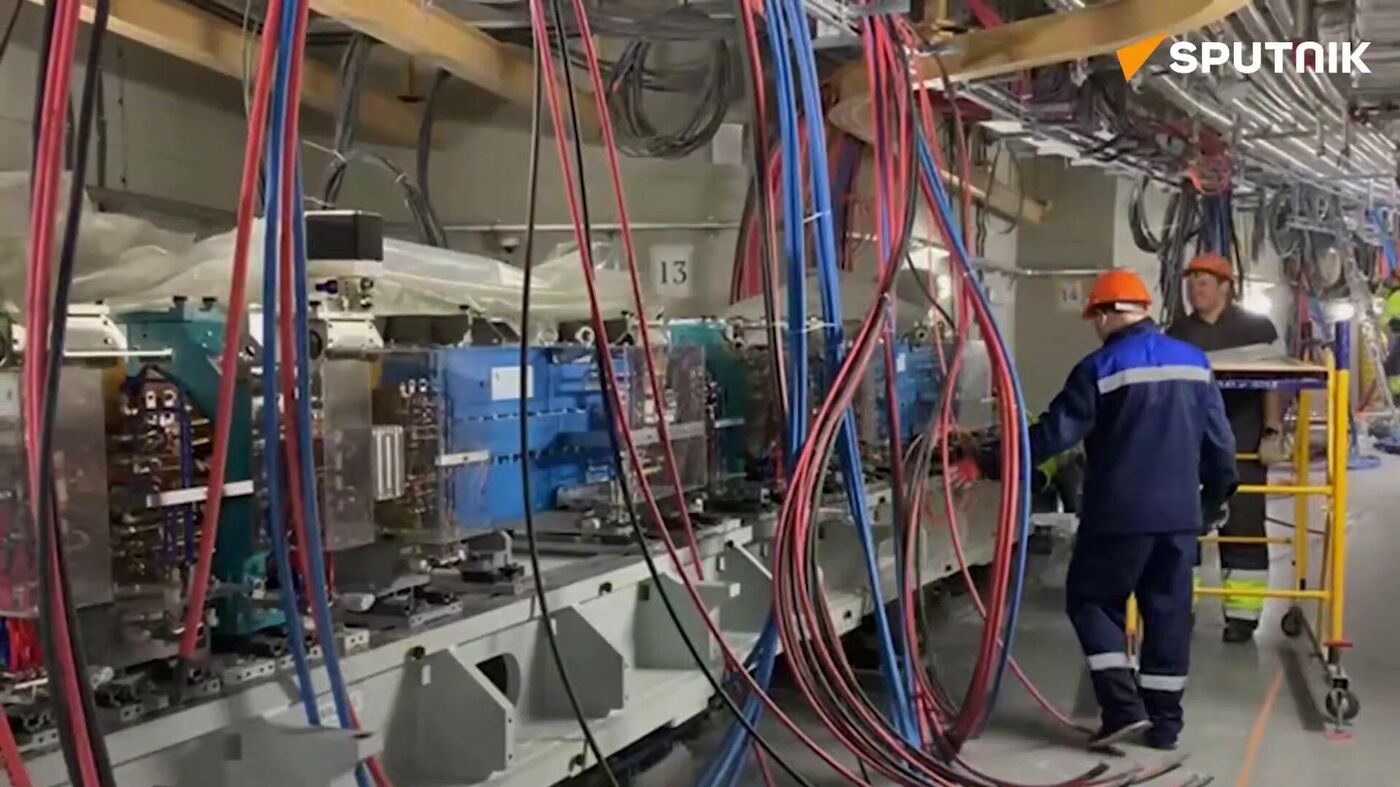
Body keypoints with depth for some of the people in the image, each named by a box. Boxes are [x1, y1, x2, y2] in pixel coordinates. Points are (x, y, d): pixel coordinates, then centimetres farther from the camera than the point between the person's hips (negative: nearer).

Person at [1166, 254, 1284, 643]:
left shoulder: (1257, 328, 3)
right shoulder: (1177, 333, 13)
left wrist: (1272, 433, -11)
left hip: (1243, 445, -3)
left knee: (1243, 526, 0)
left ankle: (1242, 613, 5)